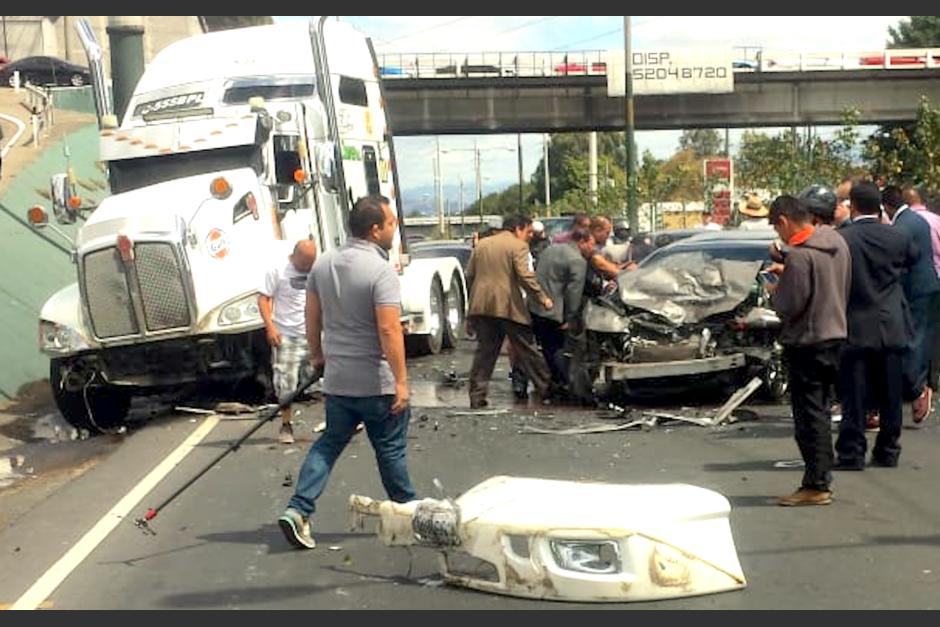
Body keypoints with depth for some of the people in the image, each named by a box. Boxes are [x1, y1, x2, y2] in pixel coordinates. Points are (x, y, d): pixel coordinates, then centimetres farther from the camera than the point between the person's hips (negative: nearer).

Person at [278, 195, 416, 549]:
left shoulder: (323, 264, 4)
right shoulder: (381, 270, -18)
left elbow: (312, 317, 11)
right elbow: (389, 330, -24)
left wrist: (317, 354, 25)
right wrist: (401, 380, -20)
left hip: (336, 378, 6)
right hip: (376, 383, -6)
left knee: (329, 443, 15)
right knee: (391, 449, 10)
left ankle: (298, 510, 4)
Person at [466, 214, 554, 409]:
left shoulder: (481, 244, 15)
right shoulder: (518, 246, -4)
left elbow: (469, 275, 15)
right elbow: (525, 275, -15)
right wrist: (542, 297, -10)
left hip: (481, 305, 5)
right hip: (508, 306, -5)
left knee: (485, 352, 9)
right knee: (526, 350, 5)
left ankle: (477, 396, 4)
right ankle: (546, 389, 14)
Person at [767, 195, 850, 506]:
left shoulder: (800, 255, -21)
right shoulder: (837, 241, 7)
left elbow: (790, 306, -21)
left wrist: (774, 291, -1)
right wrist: (787, 273, 14)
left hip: (807, 343, -9)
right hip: (835, 336, 9)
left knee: (809, 415, -2)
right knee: (819, 411, 17)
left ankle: (815, 486, 2)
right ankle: (821, 477, 24)